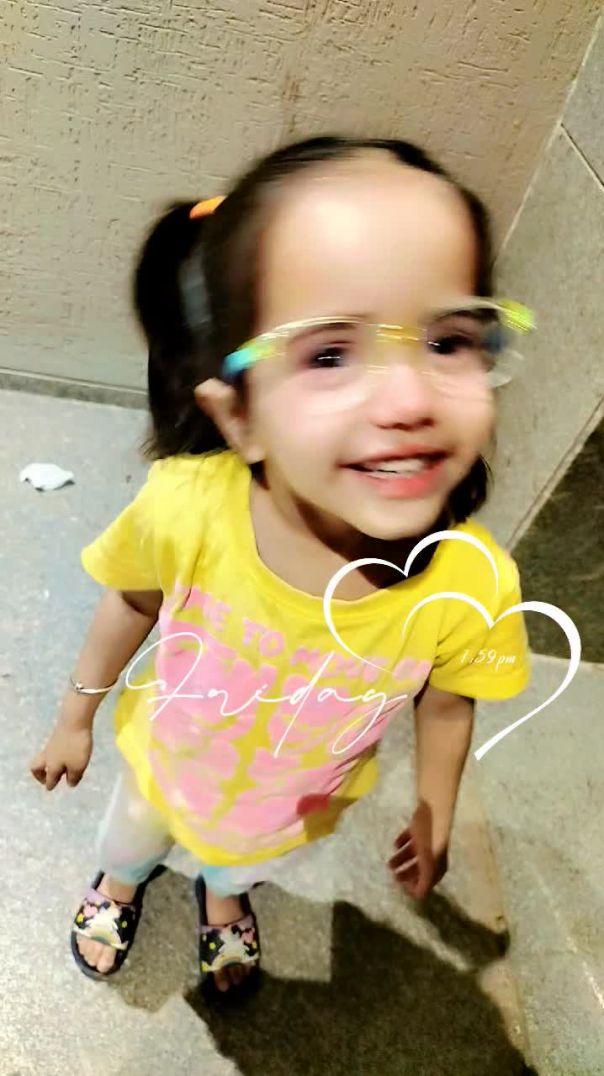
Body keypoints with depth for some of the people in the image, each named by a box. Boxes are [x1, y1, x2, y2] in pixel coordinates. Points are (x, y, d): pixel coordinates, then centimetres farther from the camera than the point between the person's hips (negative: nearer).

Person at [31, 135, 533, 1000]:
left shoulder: (474, 583, -38)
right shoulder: (184, 507, -40)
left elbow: (445, 704, -15)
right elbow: (133, 602, -16)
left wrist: (434, 818, 2)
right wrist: (76, 717, 0)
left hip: (295, 815, 1)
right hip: (165, 766, 0)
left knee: (245, 863, 36)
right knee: (132, 838, 35)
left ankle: (222, 895, 74)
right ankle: (122, 881, 74)